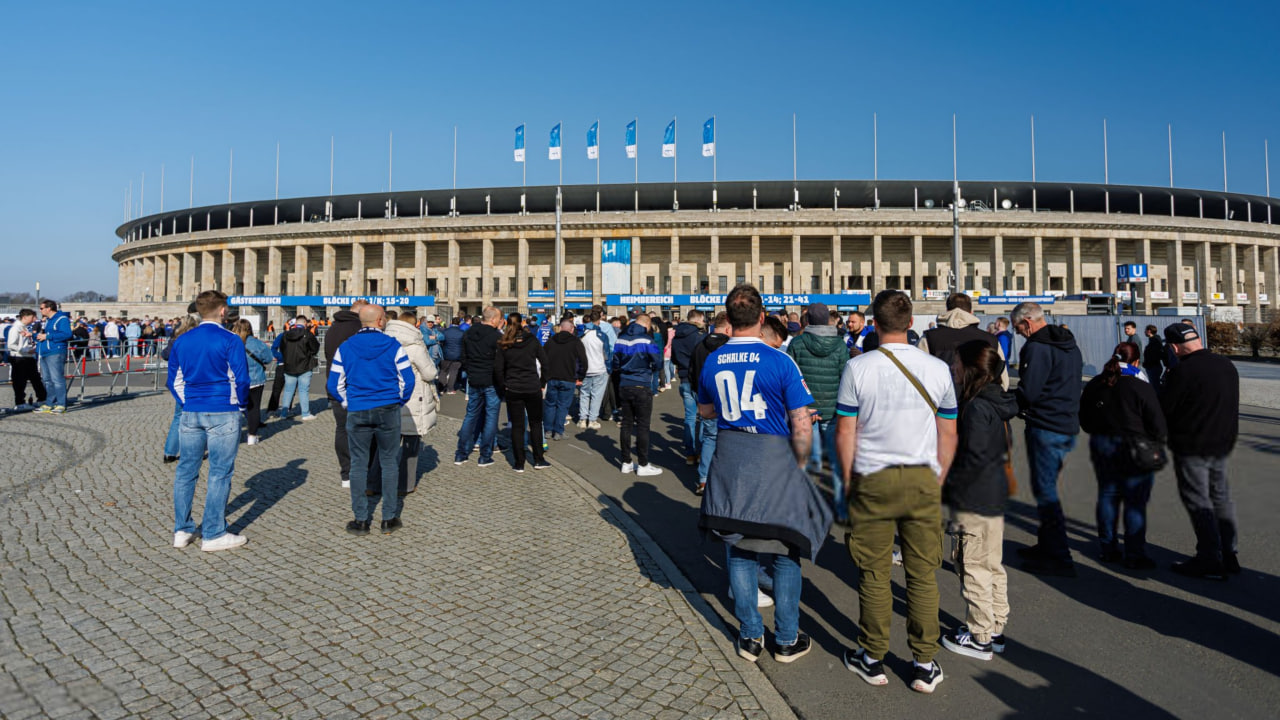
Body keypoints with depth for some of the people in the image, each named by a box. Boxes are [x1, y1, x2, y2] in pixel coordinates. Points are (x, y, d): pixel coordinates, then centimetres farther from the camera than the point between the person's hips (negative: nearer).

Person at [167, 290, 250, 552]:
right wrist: (240, 403, 7)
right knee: (220, 473, 1)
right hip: (223, 413, -5)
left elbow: (174, 380, 11)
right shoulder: (230, 340, -10)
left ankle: (181, 531, 21)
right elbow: (240, 379, -9)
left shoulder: (181, 341, 6)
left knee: (186, 470, 13)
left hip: (191, 413, 5)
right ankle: (213, 535, 6)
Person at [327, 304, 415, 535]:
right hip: (388, 412, -1)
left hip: (357, 412, 1)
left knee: (358, 464, 8)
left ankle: (361, 520, 12)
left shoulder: (344, 347, 2)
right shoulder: (393, 346, -4)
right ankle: (389, 519, 12)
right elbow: (407, 380, -4)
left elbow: (335, 384, 3)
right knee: (389, 462, 8)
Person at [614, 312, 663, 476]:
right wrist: (649, 369, 6)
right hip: (642, 388, -6)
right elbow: (658, 364, -13)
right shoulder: (647, 340, -13)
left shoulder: (621, 339, 5)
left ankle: (626, 462, 18)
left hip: (624, 386, 6)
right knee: (643, 426, 1)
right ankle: (643, 465, 6)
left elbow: (616, 363, 11)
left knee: (626, 424, 11)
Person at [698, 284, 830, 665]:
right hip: (773, 455, -4)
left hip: (729, 457, 4)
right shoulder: (779, 362, -13)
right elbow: (802, 426, -12)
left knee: (739, 548, 15)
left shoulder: (712, 361, 0)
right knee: (784, 549, 12)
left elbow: (704, 410, 17)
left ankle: (750, 636, 26)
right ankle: (787, 640, 24)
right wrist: (799, 464, 4)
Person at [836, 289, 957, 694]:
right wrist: (937, 482, 17)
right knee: (923, 575, 11)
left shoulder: (858, 368, -8)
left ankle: (873, 660, 21)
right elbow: (948, 436, 6)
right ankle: (924, 665, 20)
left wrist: (848, 482, 7)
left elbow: (845, 433, -5)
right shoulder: (938, 369, 0)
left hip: (872, 479, -2)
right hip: (923, 479, 2)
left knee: (874, 574, 8)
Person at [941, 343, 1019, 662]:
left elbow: (974, 457, -26)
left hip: (973, 502, -9)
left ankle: (979, 637, 14)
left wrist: (948, 483, -12)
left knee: (973, 567, 3)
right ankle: (996, 629, 31)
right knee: (993, 565, 18)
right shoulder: (996, 403, 7)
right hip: (994, 495, 9)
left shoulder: (976, 408, -22)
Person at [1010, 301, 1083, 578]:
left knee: (1045, 491, -3)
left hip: (1045, 428, -10)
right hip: (1068, 425, 10)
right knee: (1048, 487, 19)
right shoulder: (1069, 344, 14)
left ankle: (1059, 559, 1)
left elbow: (1028, 392, -20)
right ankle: (1046, 545, 29)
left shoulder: (1037, 348, -16)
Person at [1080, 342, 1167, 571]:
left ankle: (1107, 549, 22)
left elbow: (1085, 420, 9)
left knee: (1107, 496, 14)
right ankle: (1134, 555, 9)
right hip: (1134, 450, -5)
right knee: (1135, 501, 3)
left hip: (1101, 447, 5)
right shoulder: (1142, 388, -15)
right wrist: (1157, 441, 6)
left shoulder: (1095, 385, 1)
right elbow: (1157, 425, -12)